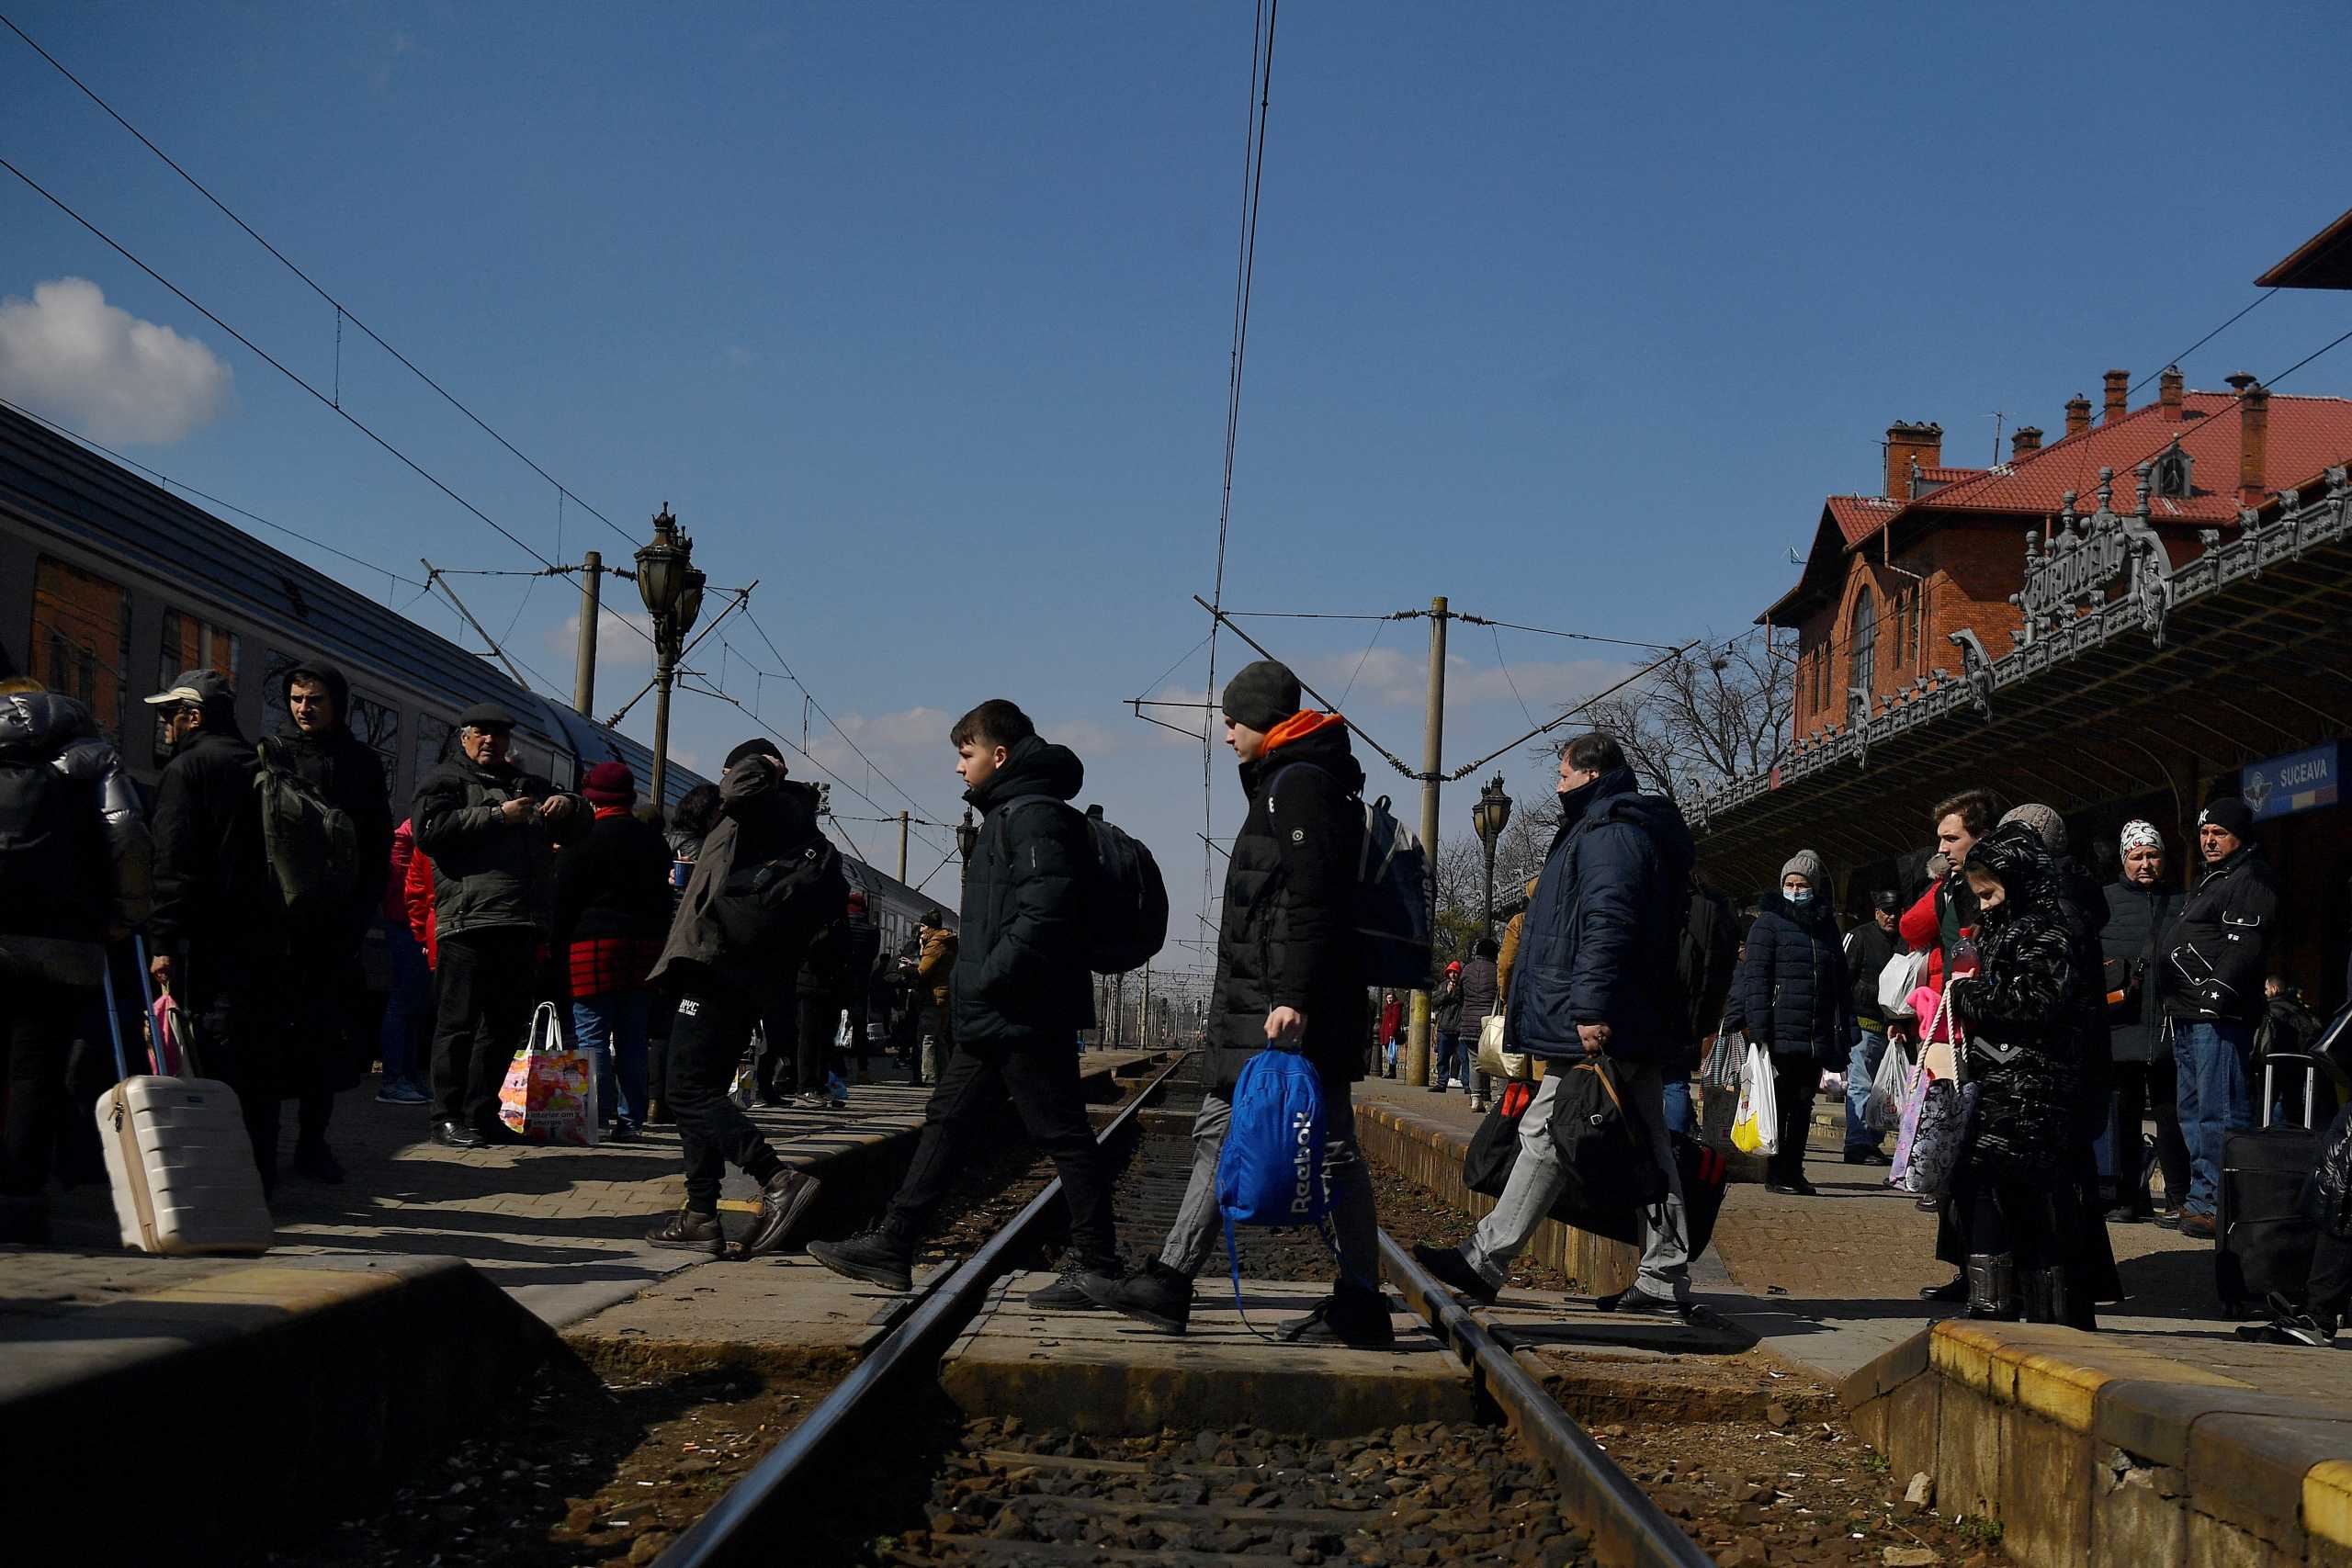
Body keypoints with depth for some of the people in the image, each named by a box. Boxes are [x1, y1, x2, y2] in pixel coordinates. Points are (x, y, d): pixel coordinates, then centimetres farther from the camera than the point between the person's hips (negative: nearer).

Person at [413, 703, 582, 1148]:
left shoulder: (529, 786, 26)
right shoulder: (445, 781, 7)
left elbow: (575, 829, 34)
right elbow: (429, 830, -11)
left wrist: (569, 807, 9)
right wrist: (497, 816, -13)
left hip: (521, 926, 7)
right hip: (468, 921, -7)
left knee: (507, 1024, 9)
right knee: (459, 1023, -4)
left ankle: (482, 1113, 17)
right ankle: (447, 1117, -1)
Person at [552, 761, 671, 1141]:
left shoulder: (584, 838, -6)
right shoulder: (654, 839, 14)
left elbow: (564, 899, -7)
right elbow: (663, 896, 18)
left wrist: (555, 943, -2)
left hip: (595, 943, -6)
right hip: (646, 947, 6)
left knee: (592, 1037, -3)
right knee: (632, 1039, 9)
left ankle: (598, 1116, -8)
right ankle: (631, 1118, 9)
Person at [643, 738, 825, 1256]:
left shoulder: (766, 807, -3)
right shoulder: (801, 823, 23)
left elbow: (738, 790, -25)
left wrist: (758, 766, -6)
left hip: (718, 961, -10)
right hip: (755, 978, 10)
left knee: (689, 1090, -12)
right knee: (704, 1091, 13)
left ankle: (779, 1179, -26)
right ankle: (700, 1216, 9)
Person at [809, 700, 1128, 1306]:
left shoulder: (1036, 816, -14)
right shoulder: (1006, 814, 19)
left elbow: (1045, 914, -25)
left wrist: (990, 977, -22)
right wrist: (967, 969, 15)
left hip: (1026, 1019, -11)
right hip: (990, 1018, 11)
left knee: (1062, 1136, -4)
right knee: (946, 1122, 12)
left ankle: (1096, 1265, 2)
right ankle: (891, 1246, 16)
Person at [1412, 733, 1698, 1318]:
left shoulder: (1608, 833, -10)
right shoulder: (1631, 828, 24)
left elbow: (1607, 926, -23)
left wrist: (1591, 1008, -28)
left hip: (1600, 1031, -11)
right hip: (1637, 1028, 11)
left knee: (1545, 1135, -7)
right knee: (1646, 1146, 8)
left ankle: (1485, 1262, -4)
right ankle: (1664, 1278, 9)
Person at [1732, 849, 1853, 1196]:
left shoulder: (1826, 927, 17)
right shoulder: (1769, 923, 1)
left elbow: (1841, 982, 20)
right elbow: (1755, 978, -7)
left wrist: (1845, 1030, 11)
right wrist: (1758, 1028, -16)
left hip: (1817, 1035, 5)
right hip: (1781, 1033, -5)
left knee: (1803, 1104, 8)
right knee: (1779, 1103, -2)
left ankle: (1793, 1170, 15)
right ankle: (1776, 1173, 2)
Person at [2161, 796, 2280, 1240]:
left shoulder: (2252, 880, -8)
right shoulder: (2210, 880, 25)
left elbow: (2244, 946, -21)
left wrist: (2217, 992, -28)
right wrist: (2175, 1002, 25)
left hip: (2219, 1019, -11)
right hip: (2188, 1017, 11)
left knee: (2221, 1112, -12)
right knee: (2193, 1112, 15)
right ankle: (2201, 1197, 22)